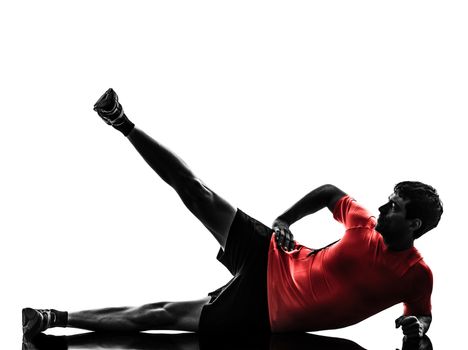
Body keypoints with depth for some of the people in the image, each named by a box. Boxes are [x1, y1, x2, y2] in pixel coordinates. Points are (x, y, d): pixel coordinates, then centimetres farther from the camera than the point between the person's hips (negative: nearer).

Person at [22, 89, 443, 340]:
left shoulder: (417, 275, -11)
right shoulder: (364, 225, -4)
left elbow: (422, 315, 5)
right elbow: (330, 192, 13)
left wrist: (417, 324, -17)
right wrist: (284, 220, 4)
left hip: (264, 317, -3)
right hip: (268, 261, 3)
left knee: (164, 315, -7)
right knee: (195, 191, -9)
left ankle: (55, 318, 0)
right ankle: (123, 123, 1)